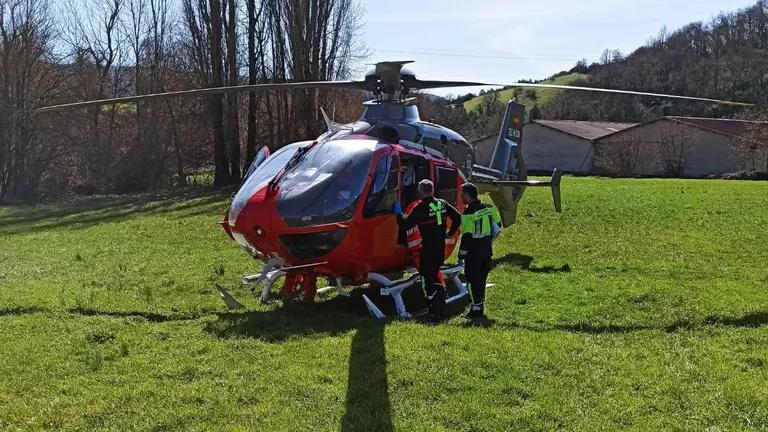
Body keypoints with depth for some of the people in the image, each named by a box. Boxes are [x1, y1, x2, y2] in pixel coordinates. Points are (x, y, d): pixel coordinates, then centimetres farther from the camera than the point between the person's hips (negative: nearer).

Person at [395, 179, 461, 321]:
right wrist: (450, 234, 20)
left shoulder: (420, 208, -16)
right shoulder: (442, 204, 5)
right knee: (435, 275, 22)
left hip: (427, 248, -7)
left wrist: (398, 213, 2)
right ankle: (441, 308, 23)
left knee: (427, 278, 1)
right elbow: (457, 217, 12)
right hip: (441, 247, 7)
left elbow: (406, 225, -15)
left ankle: (435, 310, -3)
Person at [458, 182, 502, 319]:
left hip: (473, 253, -8)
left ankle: (476, 309, 2)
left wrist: (461, 255, -12)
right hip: (487, 251, 8)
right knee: (481, 279, 16)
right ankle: (480, 306, 23)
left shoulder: (469, 213, -18)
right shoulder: (488, 207, 6)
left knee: (473, 280, 1)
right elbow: (498, 226, 13)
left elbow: (467, 237, -19)